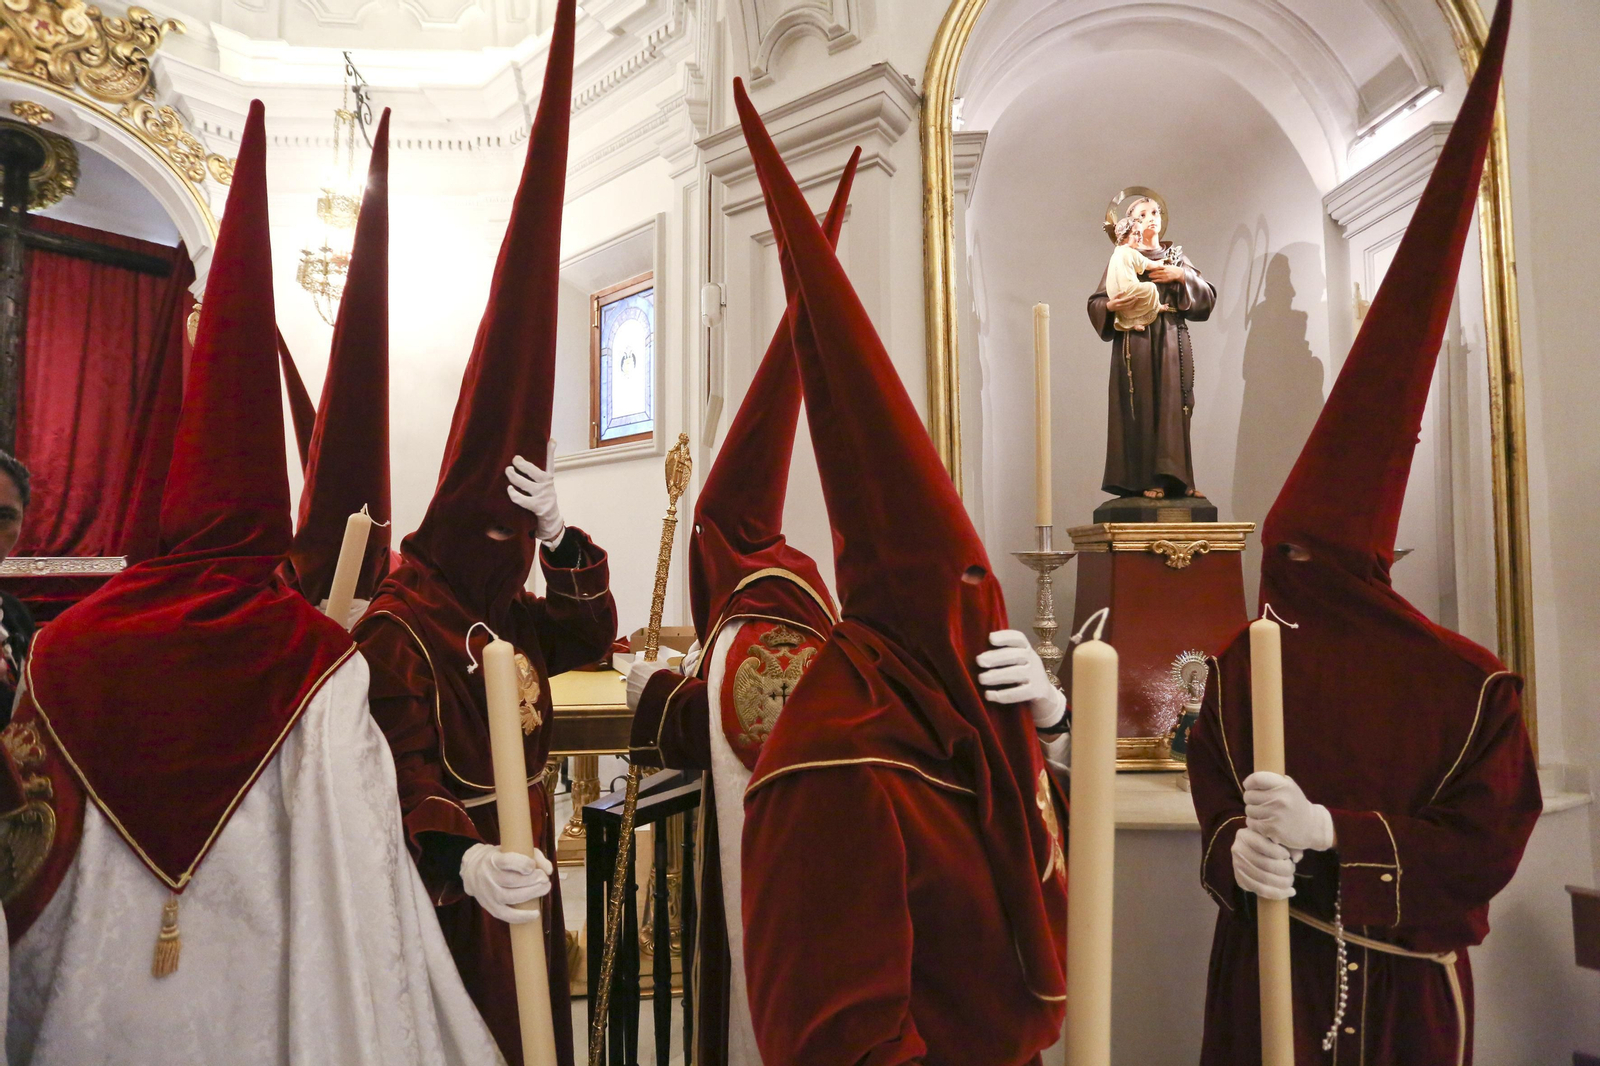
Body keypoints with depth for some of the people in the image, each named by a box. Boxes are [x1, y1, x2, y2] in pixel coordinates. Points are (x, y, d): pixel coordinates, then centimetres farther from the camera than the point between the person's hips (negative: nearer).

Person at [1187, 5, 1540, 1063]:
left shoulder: (1468, 684, -15)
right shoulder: (1247, 661, -13)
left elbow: (1487, 849, -10)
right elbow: (1218, 800, -5)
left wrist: (1330, 831, -22)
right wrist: (1239, 848, -26)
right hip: (1267, 974, 1)